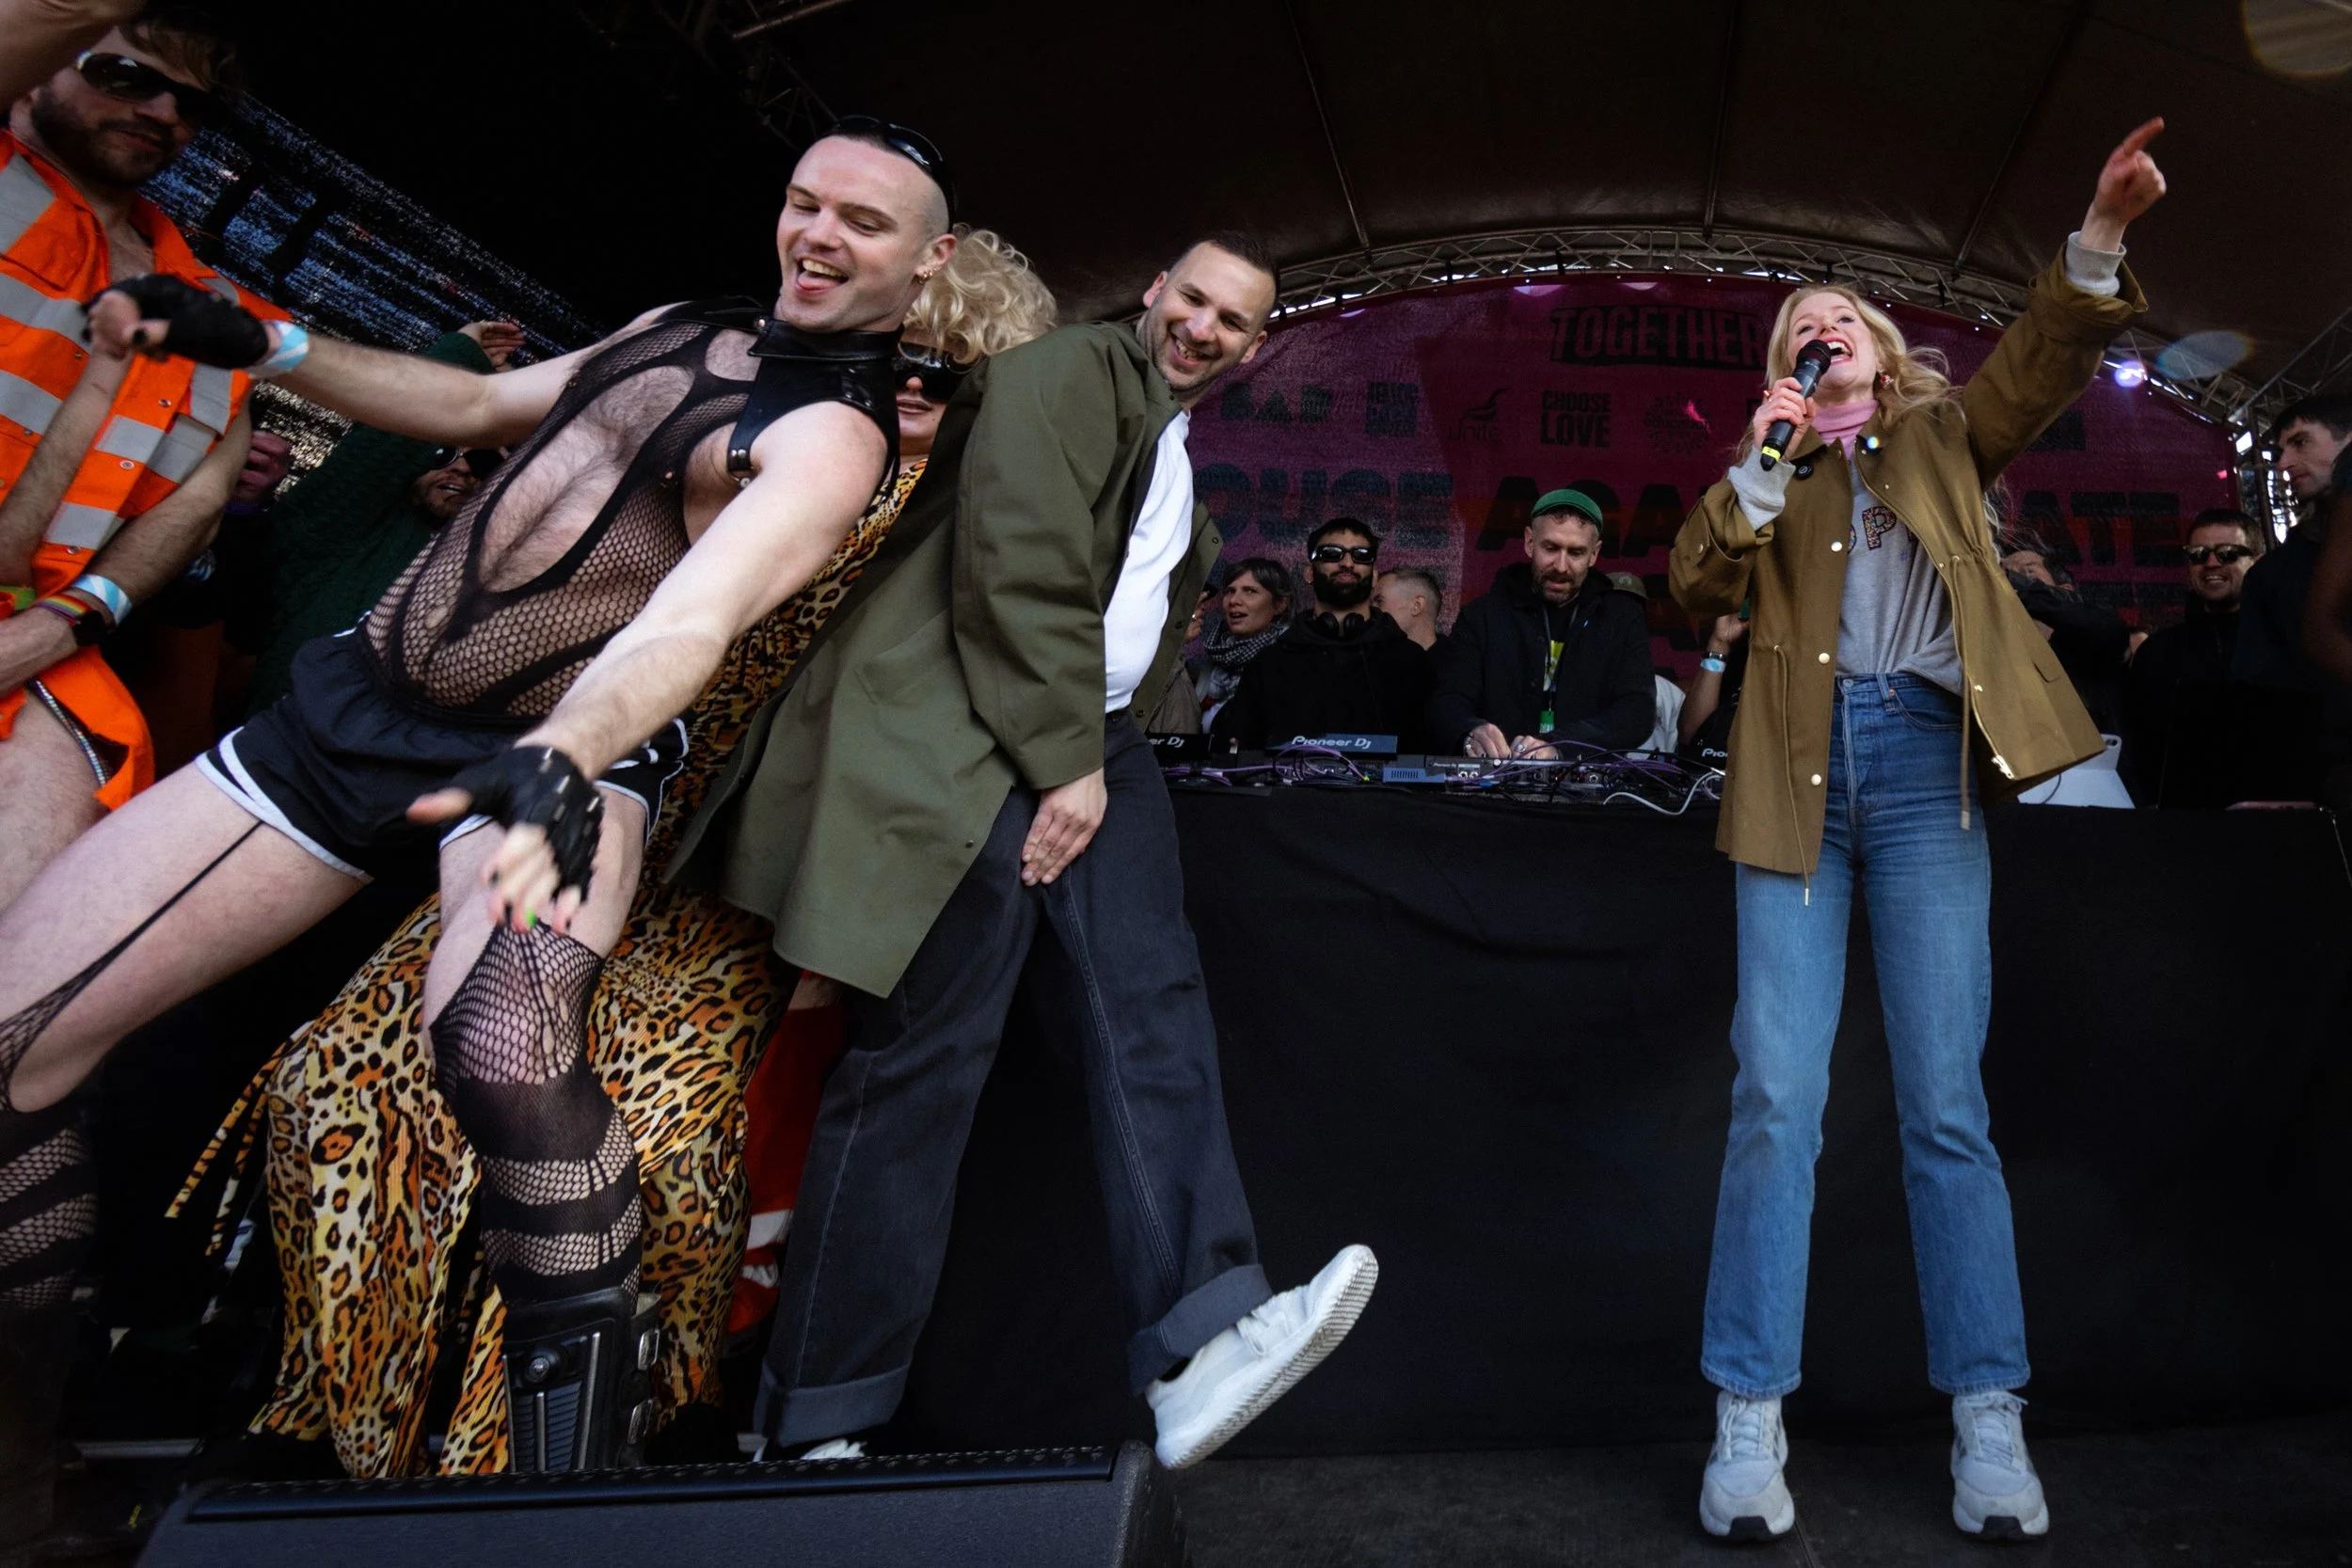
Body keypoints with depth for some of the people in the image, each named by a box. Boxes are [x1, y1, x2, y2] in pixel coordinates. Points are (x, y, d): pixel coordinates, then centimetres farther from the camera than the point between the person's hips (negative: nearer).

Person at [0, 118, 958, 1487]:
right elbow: (479, 405, 25)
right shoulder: (684, 331, 14)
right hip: (351, 707, 7)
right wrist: (259, 344, 18)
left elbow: (691, 618, -31)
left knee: (502, 1048, -40)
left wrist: (560, 757, -49)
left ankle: (580, 1448, -21)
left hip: (566, 748, -7)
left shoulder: (834, 433, -13)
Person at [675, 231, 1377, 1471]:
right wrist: (1064, 761, -15)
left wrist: (1099, 757, 13)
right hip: (970, 741, -9)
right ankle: (817, 1426, 2)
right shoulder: (1062, 371, -1)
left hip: (1089, 747, 9)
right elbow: (1022, 571, -14)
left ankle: (1196, 1352, -15)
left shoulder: (1178, 452, 27)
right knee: (921, 1064, -8)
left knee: (1155, 1018, -9)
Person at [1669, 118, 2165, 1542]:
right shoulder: (1769, 474, 22)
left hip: (1925, 759, 0)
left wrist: (2100, 237, -12)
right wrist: (1762, 461, 0)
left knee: (1946, 1101, -5)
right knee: (1778, 1097, -7)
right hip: (1799, 771, 1)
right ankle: (1750, 1420, -3)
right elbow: (1699, 587, 6)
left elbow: (2040, 364, 3)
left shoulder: (1945, 438, 21)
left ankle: (1989, 1420, 3)